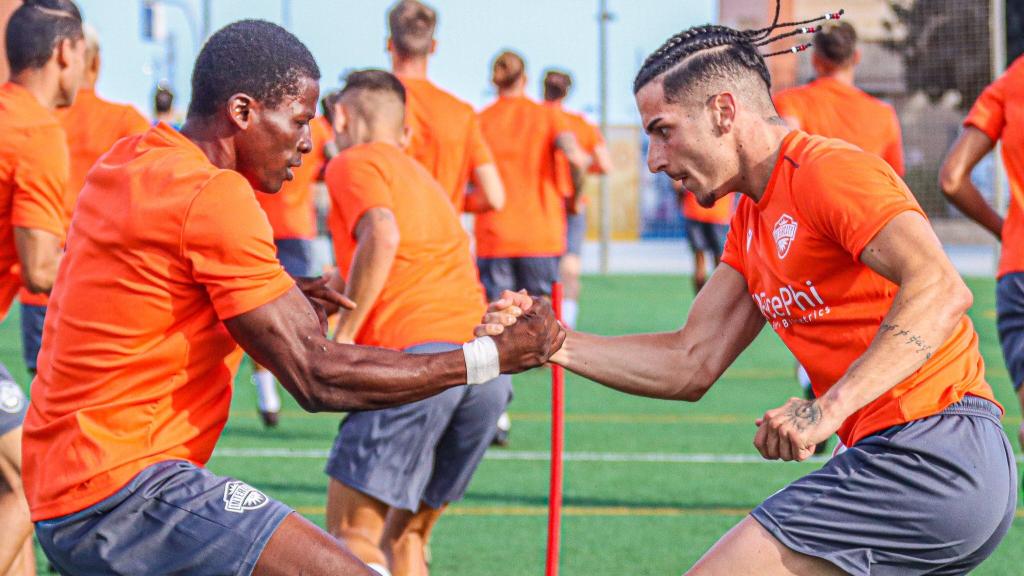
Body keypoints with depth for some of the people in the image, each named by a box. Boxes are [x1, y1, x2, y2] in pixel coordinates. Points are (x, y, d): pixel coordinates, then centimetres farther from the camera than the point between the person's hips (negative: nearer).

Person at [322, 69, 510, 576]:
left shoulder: (353, 164, 9)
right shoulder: (423, 179, 33)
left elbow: (381, 234, -11)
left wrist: (343, 337, -10)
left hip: (415, 351, -7)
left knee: (351, 532, -8)